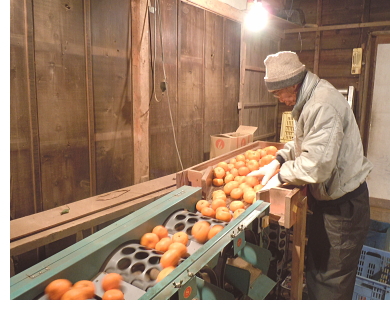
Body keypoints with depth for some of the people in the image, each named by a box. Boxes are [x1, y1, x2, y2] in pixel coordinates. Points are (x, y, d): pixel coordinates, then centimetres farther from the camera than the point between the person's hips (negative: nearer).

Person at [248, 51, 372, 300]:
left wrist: (282, 176, -17)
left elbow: (316, 164, -33)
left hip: (343, 204, -10)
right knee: (316, 267, 25)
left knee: (333, 281, 8)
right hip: (326, 198, 10)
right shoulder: (309, 99, 5)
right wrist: (277, 162, 2)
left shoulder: (324, 105, -28)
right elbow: (302, 142, 17)